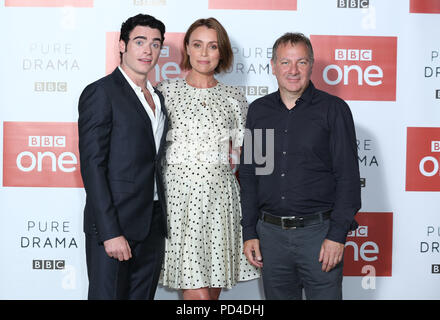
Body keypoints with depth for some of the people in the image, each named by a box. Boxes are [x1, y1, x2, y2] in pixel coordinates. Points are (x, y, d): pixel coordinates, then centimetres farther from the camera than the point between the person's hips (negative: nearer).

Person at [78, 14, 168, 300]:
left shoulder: (156, 97, 16)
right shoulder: (101, 93, -8)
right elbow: (92, 166, -14)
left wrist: (161, 221, 9)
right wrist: (110, 232, -19)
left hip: (153, 224, 7)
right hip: (114, 224, -7)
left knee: (143, 295, 12)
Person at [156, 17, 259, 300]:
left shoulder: (234, 97, 10)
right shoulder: (165, 90, 6)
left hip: (220, 196, 2)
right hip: (179, 193, -2)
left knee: (214, 290, 7)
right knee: (197, 293, -8)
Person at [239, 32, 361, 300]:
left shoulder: (334, 109, -2)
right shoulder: (259, 110, 8)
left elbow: (349, 176, -5)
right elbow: (248, 174, 11)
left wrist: (337, 235, -12)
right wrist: (249, 232, 6)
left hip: (319, 232, -3)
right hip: (270, 233, 3)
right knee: (278, 295, 13)